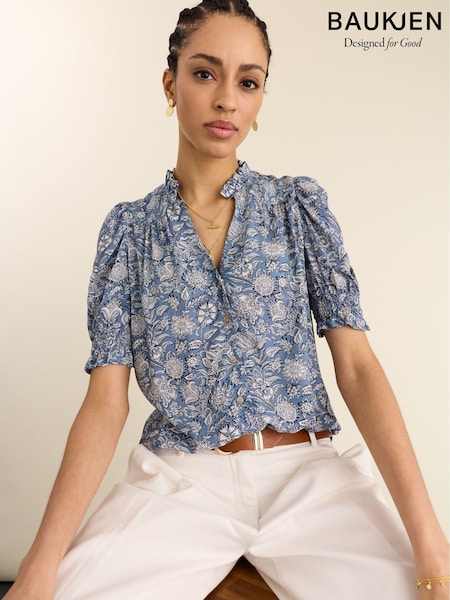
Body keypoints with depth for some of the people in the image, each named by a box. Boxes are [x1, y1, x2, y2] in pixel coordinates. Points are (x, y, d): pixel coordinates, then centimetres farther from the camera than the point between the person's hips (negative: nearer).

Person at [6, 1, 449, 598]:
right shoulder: (129, 228, 4)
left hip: (308, 469, 1)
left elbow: (357, 365, -4)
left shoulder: (300, 205, 4)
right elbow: (107, 399, -3)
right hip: (180, 479, 0)